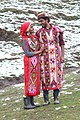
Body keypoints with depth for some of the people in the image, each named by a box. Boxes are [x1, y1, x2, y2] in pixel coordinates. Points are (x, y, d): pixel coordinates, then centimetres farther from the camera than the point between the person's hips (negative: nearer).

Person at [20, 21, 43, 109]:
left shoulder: (34, 37, 10)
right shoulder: (24, 40, -11)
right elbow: (27, 53, -15)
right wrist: (38, 52, -10)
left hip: (36, 61, 7)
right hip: (29, 62, -7)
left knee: (35, 80, 7)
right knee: (29, 81, -6)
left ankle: (31, 102, 13)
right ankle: (26, 103, -2)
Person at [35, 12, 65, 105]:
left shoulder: (57, 30, 4)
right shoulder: (39, 32, 6)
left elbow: (61, 43, 8)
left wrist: (62, 55, 2)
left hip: (55, 56, 0)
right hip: (44, 57, 0)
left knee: (56, 75, -1)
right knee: (45, 76, -1)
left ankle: (56, 97, 7)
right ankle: (46, 99, 4)